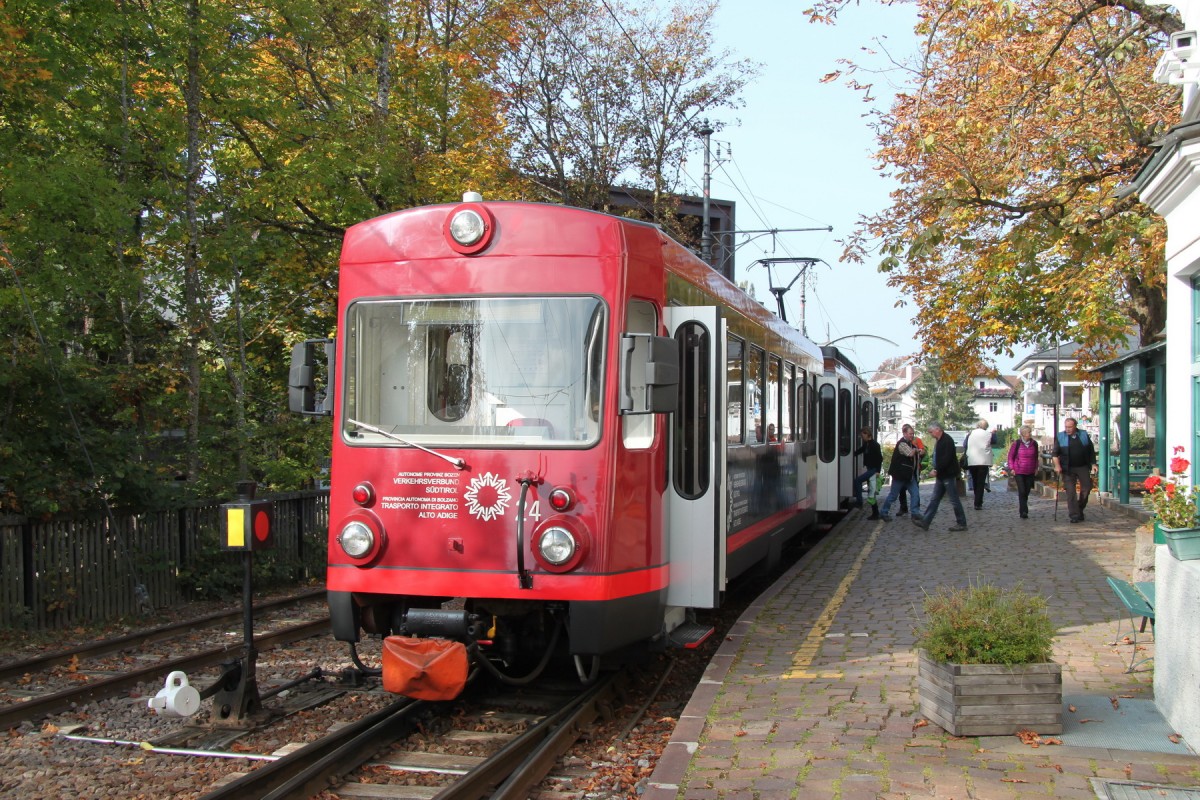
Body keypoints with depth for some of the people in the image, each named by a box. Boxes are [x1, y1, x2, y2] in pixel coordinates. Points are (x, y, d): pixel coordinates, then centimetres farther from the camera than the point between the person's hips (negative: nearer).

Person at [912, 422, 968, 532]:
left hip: (949, 475, -10)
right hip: (941, 475, 10)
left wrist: (936, 470, -23)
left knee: (954, 500, -1)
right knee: (935, 499, 9)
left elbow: (947, 458, -25)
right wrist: (935, 470, 9)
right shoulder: (939, 441, 14)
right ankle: (925, 522, 10)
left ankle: (961, 523, 8)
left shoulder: (947, 441, -16)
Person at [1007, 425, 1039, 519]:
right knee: (1022, 491, -12)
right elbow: (1010, 456, 1)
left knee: (1027, 492, 6)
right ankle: (1023, 512, -12)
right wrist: (1011, 468, -4)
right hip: (1019, 472, -4)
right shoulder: (1017, 443, -6)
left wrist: (1036, 468, 12)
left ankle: (1023, 511, 19)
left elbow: (1036, 457, 17)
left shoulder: (1034, 444, 5)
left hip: (1030, 472, 4)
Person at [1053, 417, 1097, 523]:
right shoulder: (1060, 437, 2)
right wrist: (1057, 465, -13)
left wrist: (1093, 464, 5)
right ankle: (1074, 515, -5)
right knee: (1070, 492, -7)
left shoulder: (1084, 435, 6)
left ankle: (1080, 509, 22)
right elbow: (1055, 453, -1)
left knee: (1086, 488, 2)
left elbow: (1091, 450, 11)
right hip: (1067, 469, -2)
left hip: (1083, 467, 2)